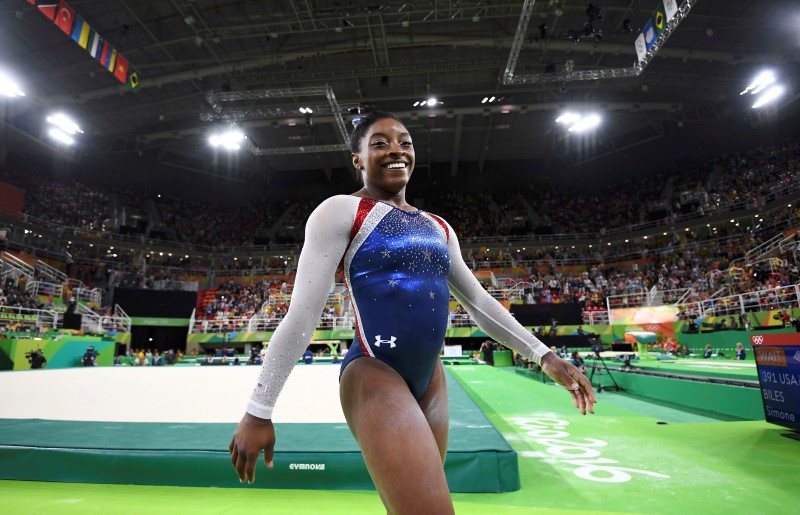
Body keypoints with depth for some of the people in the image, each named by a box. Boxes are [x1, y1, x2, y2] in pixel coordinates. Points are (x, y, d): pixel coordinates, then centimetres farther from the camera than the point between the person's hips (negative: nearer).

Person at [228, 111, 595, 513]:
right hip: (375, 376, -7)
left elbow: (477, 300, 17)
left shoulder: (437, 227, 13)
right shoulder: (341, 211, -6)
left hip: (430, 380, 7)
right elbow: (302, 314, -11)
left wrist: (542, 355, 13)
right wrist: (258, 412, -10)